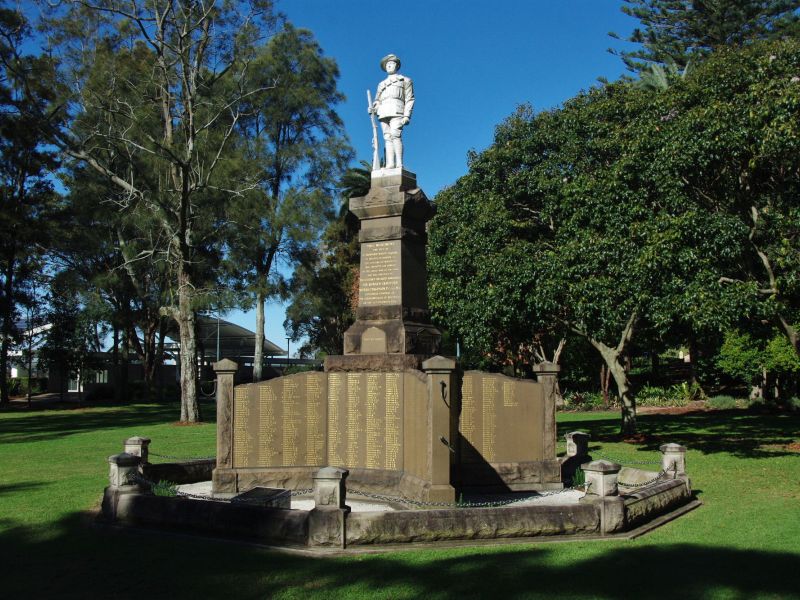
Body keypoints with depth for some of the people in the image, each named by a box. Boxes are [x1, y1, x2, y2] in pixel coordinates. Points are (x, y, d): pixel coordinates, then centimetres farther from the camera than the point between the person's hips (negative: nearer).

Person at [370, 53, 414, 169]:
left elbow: (409, 99, 8)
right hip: (383, 112, 5)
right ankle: (390, 164, -17)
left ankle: (399, 164, -31)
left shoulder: (405, 80, 18)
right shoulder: (382, 84, 30)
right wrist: (373, 109, -2)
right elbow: (377, 101, 22)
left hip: (396, 110, -5)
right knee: (387, 138, -7)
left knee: (395, 134, -22)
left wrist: (407, 115, -7)